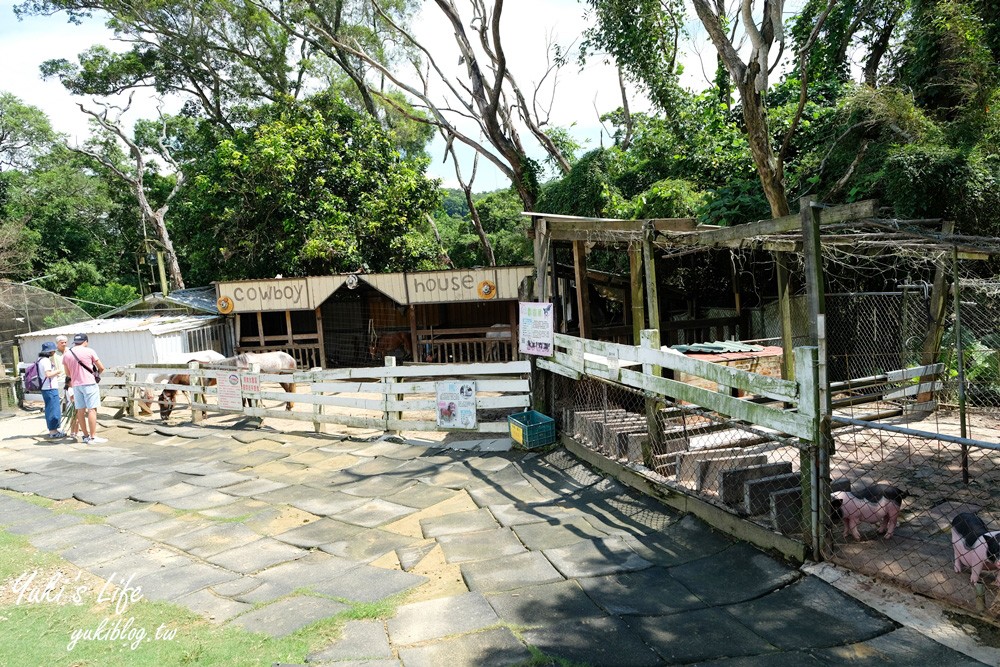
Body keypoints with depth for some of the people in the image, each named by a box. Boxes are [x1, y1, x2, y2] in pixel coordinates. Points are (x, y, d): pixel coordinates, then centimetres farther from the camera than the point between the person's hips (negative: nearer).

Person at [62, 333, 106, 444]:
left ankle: (86, 436, 15)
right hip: (89, 383, -5)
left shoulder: (67, 355, 8)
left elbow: (68, 373, 16)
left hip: (76, 385, 5)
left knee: (80, 410, 10)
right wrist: (97, 372, 20)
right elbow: (101, 368, -2)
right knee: (92, 409, -5)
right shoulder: (89, 351, -5)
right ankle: (93, 437, -8)